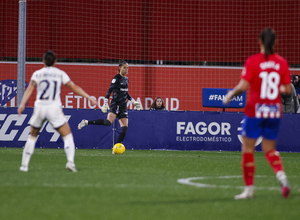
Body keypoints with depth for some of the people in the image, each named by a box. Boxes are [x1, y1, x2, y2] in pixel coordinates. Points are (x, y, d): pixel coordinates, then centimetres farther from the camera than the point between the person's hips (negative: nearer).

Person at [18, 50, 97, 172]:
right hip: (54, 108, -1)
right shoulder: (60, 74, 6)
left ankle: (24, 165, 14)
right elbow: (74, 87, 3)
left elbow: (30, 89, -8)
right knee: (67, 136, 3)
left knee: (32, 137, 17)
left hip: (39, 107, 1)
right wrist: (89, 98, 6)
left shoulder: (37, 74, 6)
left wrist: (22, 104, -16)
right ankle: (70, 161, -18)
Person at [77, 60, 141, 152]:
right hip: (116, 104, -8)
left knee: (124, 128, -3)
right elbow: (109, 91, -13)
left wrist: (133, 101, 27)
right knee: (108, 122, -28)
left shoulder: (126, 79, 16)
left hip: (123, 106, 8)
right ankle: (86, 122, -16)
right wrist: (105, 104, -21)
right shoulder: (116, 78, -7)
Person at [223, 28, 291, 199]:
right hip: (275, 110, 4)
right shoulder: (282, 63, 1)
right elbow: (288, 89, 2)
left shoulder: (253, 61, -9)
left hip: (255, 110, -4)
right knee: (269, 149, 15)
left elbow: (243, 86, -16)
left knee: (248, 148, 7)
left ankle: (249, 188, 7)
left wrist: (231, 94, 2)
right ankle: (281, 174, -13)